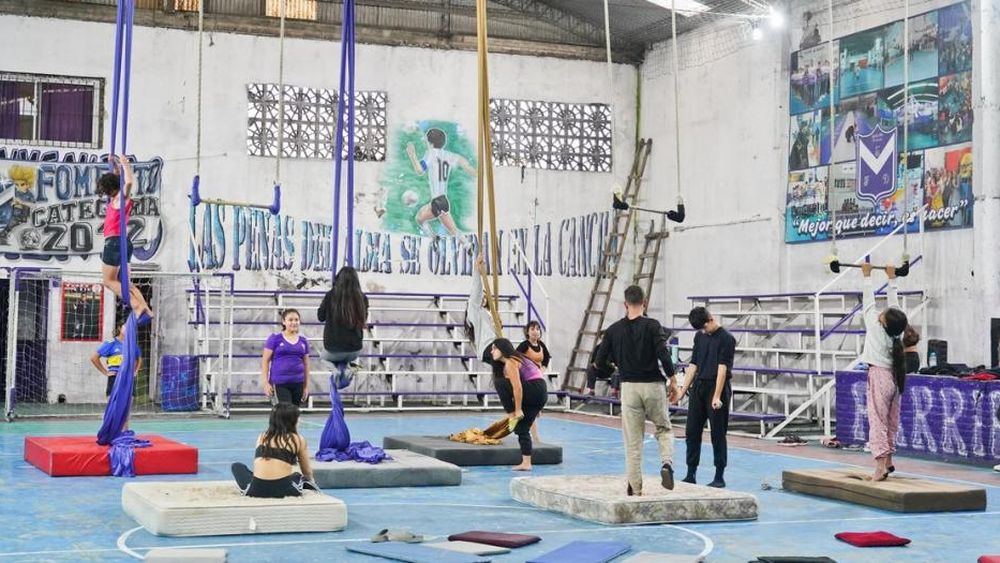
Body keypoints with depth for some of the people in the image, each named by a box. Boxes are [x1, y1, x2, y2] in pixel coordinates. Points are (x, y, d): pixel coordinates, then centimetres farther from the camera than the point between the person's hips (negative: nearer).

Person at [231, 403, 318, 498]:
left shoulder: (262, 437, 18)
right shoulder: (298, 439, 11)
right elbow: (307, 472, 24)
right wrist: (310, 481, 47)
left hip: (257, 489, 0)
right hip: (283, 490, 0)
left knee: (236, 466, 30)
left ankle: (248, 489, 12)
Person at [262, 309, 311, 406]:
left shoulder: (303, 341, 10)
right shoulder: (275, 338, -1)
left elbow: (306, 364, 15)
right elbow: (265, 361, -1)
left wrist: (306, 386, 11)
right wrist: (266, 383, -8)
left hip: (297, 383, 4)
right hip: (280, 383, -4)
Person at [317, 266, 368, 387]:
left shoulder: (331, 295, -13)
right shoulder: (362, 298, -9)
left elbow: (320, 317, 3)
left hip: (333, 349, -2)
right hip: (355, 350, 2)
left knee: (324, 354, 34)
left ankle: (339, 367, 5)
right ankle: (346, 366, 6)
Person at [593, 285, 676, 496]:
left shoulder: (613, 330, 1)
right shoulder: (652, 325, -9)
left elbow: (599, 361, 5)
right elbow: (663, 354, -16)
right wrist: (672, 380, -4)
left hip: (629, 387, 2)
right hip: (653, 385, -1)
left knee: (632, 439, 7)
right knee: (664, 429, 16)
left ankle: (634, 487, 8)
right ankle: (667, 463, -10)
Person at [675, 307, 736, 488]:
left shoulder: (726, 339, -10)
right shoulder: (699, 337, 10)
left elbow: (722, 369, -16)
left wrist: (716, 396, -21)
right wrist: (683, 390, 10)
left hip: (717, 388, -7)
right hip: (698, 388, 7)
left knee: (718, 434, 0)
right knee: (692, 432, 6)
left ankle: (719, 477, 7)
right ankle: (691, 474, 13)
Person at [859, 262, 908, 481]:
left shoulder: (875, 327, -13)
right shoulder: (896, 329, 1)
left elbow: (869, 303, -6)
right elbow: (893, 302, 12)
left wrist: (867, 277, 3)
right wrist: (892, 279, 21)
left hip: (879, 375, -7)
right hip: (894, 377, 7)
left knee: (878, 420, -10)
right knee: (891, 421, 13)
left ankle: (881, 465, -18)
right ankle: (888, 460, 21)